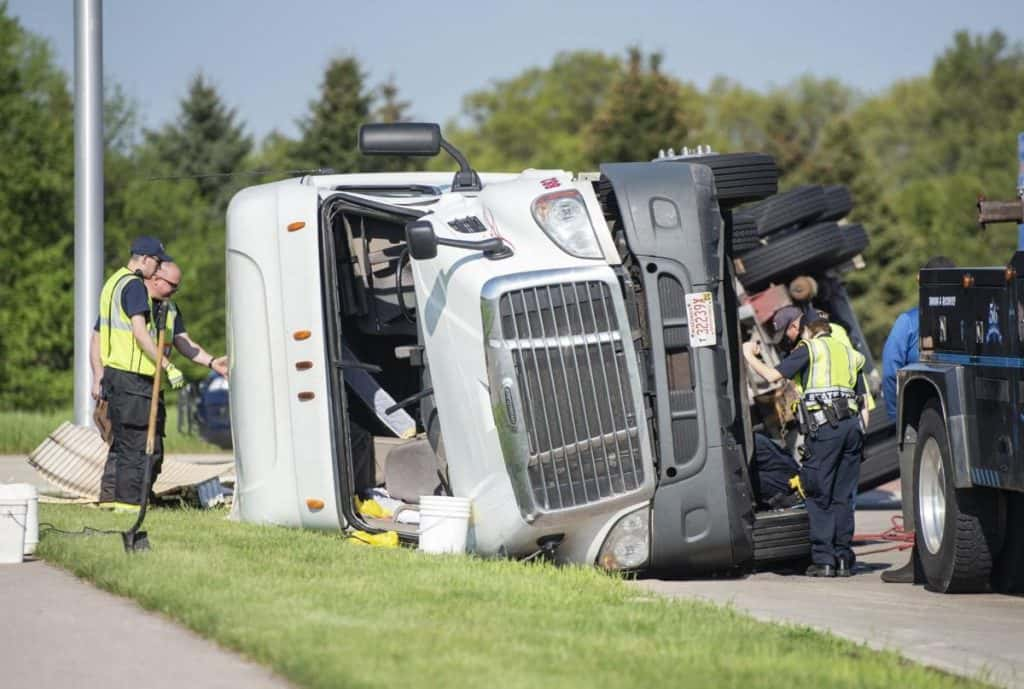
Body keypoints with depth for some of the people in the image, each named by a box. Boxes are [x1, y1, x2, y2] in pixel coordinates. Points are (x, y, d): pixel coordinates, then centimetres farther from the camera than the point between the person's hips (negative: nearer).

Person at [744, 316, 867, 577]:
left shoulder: (809, 348, 7)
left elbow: (773, 375, 0)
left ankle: (823, 559, -7)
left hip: (824, 427, -5)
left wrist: (750, 355, 16)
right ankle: (843, 559, 7)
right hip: (852, 424, 5)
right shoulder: (850, 353, 25)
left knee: (819, 496, -2)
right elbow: (864, 405, 21)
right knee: (843, 496, 9)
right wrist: (859, 435, 23)